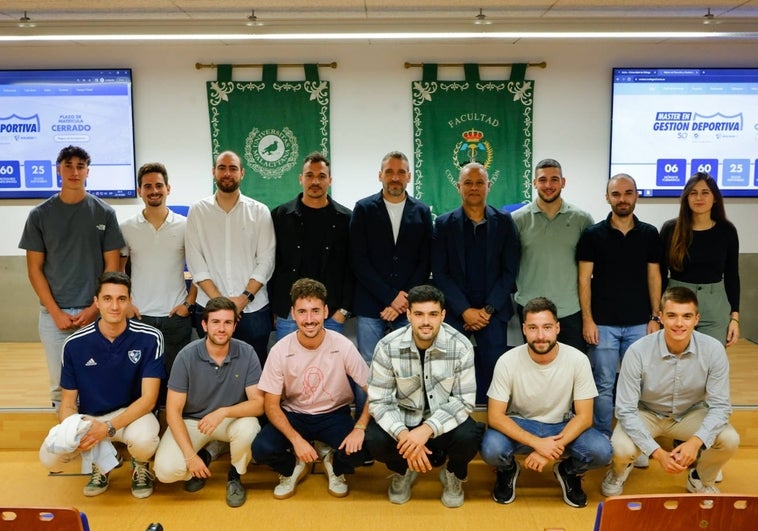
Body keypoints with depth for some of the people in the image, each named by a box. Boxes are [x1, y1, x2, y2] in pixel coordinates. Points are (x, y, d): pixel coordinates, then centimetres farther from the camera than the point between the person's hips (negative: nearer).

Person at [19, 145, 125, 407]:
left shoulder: (104, 213, 2)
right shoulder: (40, 214, 3)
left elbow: (112, 266, 1)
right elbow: (35, 268, 3)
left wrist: (94, 308, -7)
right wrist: (56, 312, -6)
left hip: (95, 312, -1)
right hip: (53, 314, 1)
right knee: (60, 384, 8)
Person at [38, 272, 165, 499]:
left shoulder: (150, 338, -15)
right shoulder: (75, 344, -9)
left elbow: (148, 398, -16)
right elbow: (68, 403, -3)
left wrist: (108, 428, -29)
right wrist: (72, 431, -25)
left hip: (133, 413, -2)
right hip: (88, 419, 2)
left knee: (143, 439, -36)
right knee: (50, 457, -24)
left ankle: (140, 467, 3)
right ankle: (100, 464, 10)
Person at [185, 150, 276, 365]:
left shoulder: (259, 212, 4)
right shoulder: (198, 211, 5)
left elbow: (266, 261, -1)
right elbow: (195, 262, -1)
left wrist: (244, 297, -11)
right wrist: (218, 300, -9)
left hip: (253, 308, 0)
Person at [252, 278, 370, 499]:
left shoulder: (343, 346, -19)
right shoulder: (280, 351, -17)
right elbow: (271, 404, -11)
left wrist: (360, 428, -28)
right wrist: (296, 439, -24)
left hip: (334, 414, 0)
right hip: (293, 415, 1)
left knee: (358, 451, -29)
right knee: (262, 449, -26)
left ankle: (334, 465, 10)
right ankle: (293, 467, 10)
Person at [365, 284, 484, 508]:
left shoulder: (461, 347, -19)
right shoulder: (387, 347, -18)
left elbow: (465, 401, -17)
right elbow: (379, 401, -16)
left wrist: (428, 429, -32)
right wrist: (404, 435, -33)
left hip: (444, 418, 0)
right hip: (404, 417, 0)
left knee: (468, 438, -32)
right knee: (375, 441, -29)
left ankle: (453, 475, 7)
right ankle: (402, 471, 9)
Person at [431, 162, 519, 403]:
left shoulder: (504, 222, 5)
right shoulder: (444, 223, 4)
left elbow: (509, 271, 2)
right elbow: (440, 273, 0)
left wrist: (488, 309, -7)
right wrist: (465, 310, -8)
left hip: (493, 313, 0)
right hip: (455, 312, 0)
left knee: (492, 372, -2)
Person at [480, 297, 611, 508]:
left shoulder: (578, 360, -16)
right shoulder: (507, 362, -18)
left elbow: (584, 416, -13)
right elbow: (495, 416, -17)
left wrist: (552, 449, -26)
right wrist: (537, 443, -30)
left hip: (563, 427, 1)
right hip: (519, 427, -1)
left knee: (601, 451, -27)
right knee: (491, 449, -32)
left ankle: (568, 471, 10)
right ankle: (508, 471, 8)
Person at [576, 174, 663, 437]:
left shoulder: (650, 234, 4)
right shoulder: (592, 234, -3)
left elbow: (654, 277, 7)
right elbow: (585, 279, -3)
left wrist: (655, 318, 2)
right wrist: (587, 319, -8)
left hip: (639, 323, 2)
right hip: (603, 323, -2)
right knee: (604, 385, 5)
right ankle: (603, 438, 19)